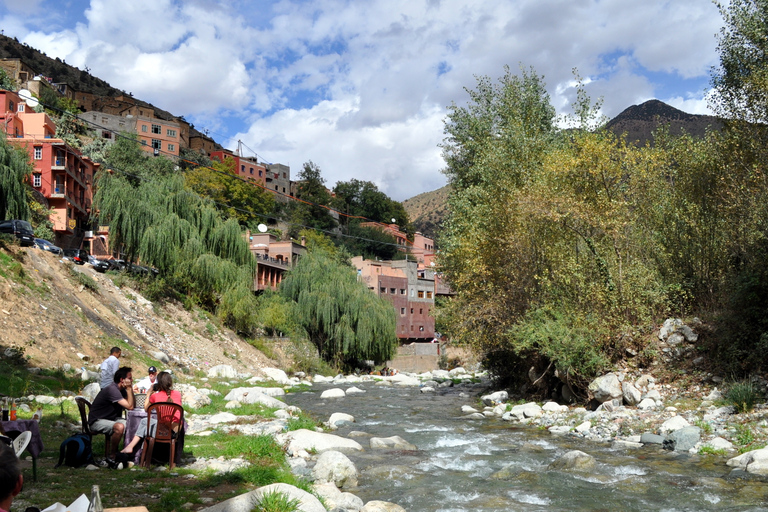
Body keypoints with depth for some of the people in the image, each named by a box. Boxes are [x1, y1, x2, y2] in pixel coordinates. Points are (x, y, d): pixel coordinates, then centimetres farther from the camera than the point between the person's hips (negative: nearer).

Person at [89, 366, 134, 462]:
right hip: (97, 421, -9)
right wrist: (129, 388, -18)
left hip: (111, 418, 9)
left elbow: (132, 405, 4)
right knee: (119, 427, -36)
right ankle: (112, 458, -23)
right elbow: (129, 406, -26)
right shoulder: (112, 389, -22)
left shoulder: (122, 390, 7)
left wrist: (130, 389, -2)